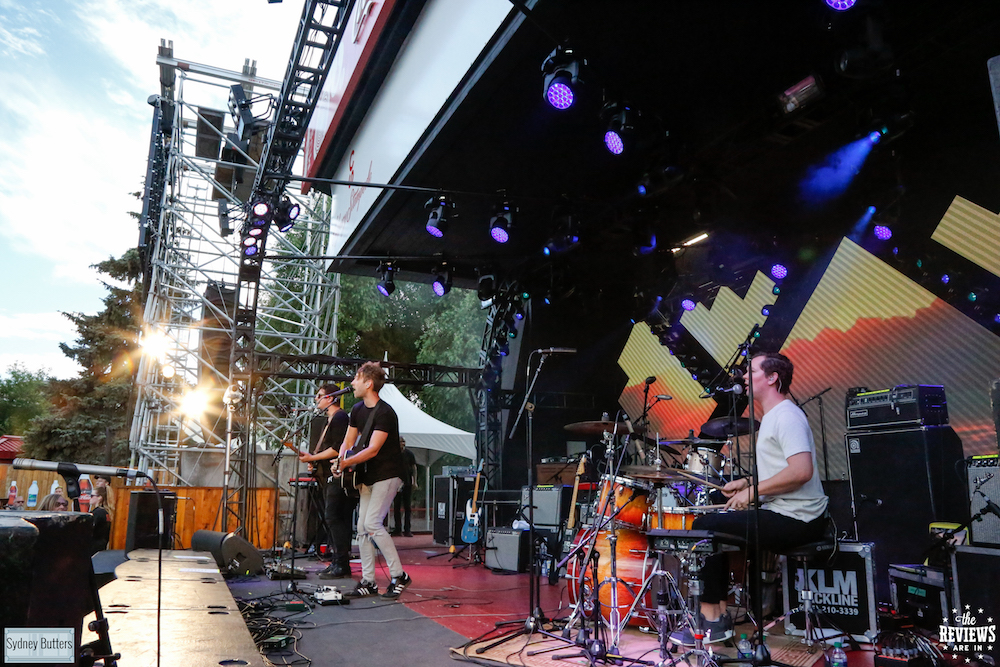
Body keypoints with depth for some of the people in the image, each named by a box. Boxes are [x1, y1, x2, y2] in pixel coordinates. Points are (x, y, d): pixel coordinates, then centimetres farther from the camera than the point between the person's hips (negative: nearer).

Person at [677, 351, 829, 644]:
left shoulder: (786, 416, -16)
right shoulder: (772, 416, 17)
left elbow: (801, 471, -28)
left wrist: (753, 491, -20)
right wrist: (747, 482, 13)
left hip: (797, 520, -11)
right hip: (786, 514, 11)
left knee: (705, 527, -12)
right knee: (717, 524, 15)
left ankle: (711, 622, -1)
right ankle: (720, 614, 18)